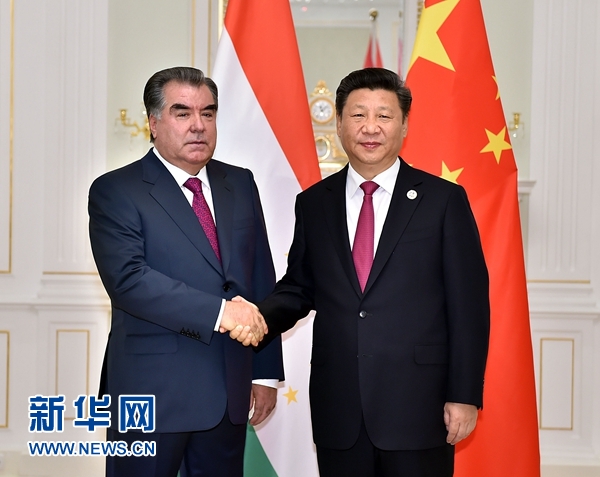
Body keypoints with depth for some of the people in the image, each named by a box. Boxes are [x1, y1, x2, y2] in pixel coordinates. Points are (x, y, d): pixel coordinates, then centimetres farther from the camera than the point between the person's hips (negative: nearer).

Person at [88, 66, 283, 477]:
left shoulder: (240, 184, 10)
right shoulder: (115, 192, -6)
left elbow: (262, 279, 10)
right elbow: (128, 278, -20)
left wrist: (266, 371, 7)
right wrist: (219, 311, -25)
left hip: (229, 392, 5)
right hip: (152, 392, -4)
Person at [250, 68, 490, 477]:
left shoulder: (444, 200, -1)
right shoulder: (313, 203, 8)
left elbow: (468, 305, -3)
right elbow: (299, 288, 13)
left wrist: (465, 396, -7)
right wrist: (261, 317, -8)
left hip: (418, 405, -2)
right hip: (337, 408, 3)